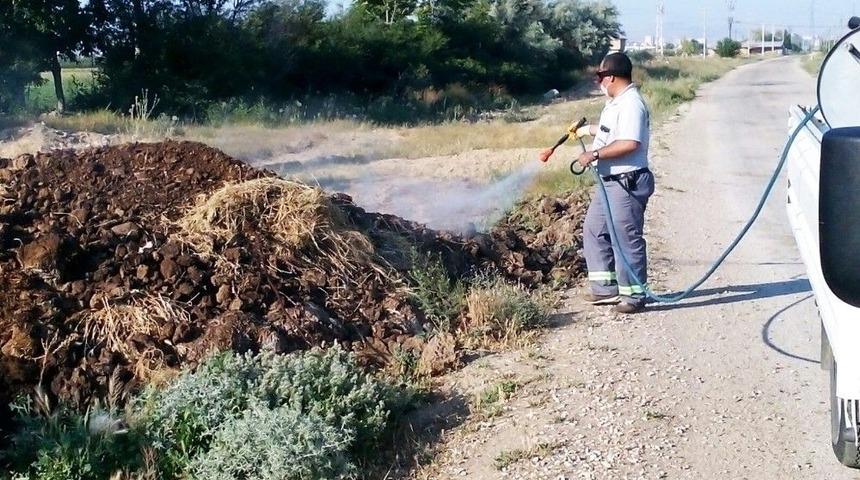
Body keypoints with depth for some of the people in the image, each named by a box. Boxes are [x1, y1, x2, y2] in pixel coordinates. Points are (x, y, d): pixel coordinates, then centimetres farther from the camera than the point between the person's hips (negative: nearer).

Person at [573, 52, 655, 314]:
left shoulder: (631, 104, -19)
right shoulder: (617, 102, 15)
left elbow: (630, 143, -28)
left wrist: (595, 154, -24)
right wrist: (590, 129, 34)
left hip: (626, 184, -11)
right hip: (609, 182, 11)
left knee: (627, 238, -4)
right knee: (594, 230, 15)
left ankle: (634, 295, 6)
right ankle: (606, 287, 22)